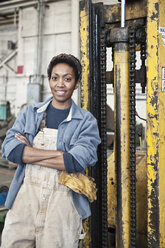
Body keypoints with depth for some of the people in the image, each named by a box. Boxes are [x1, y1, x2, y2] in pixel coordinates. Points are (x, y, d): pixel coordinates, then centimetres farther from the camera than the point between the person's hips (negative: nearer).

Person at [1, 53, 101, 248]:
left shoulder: (86, 121, 3)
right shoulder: (30, 112, 11)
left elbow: (78, 161, -13)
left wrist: (29, 154, -7)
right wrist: (58, 153, -11)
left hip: (62, 203, -2)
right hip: (25, 196, 2)